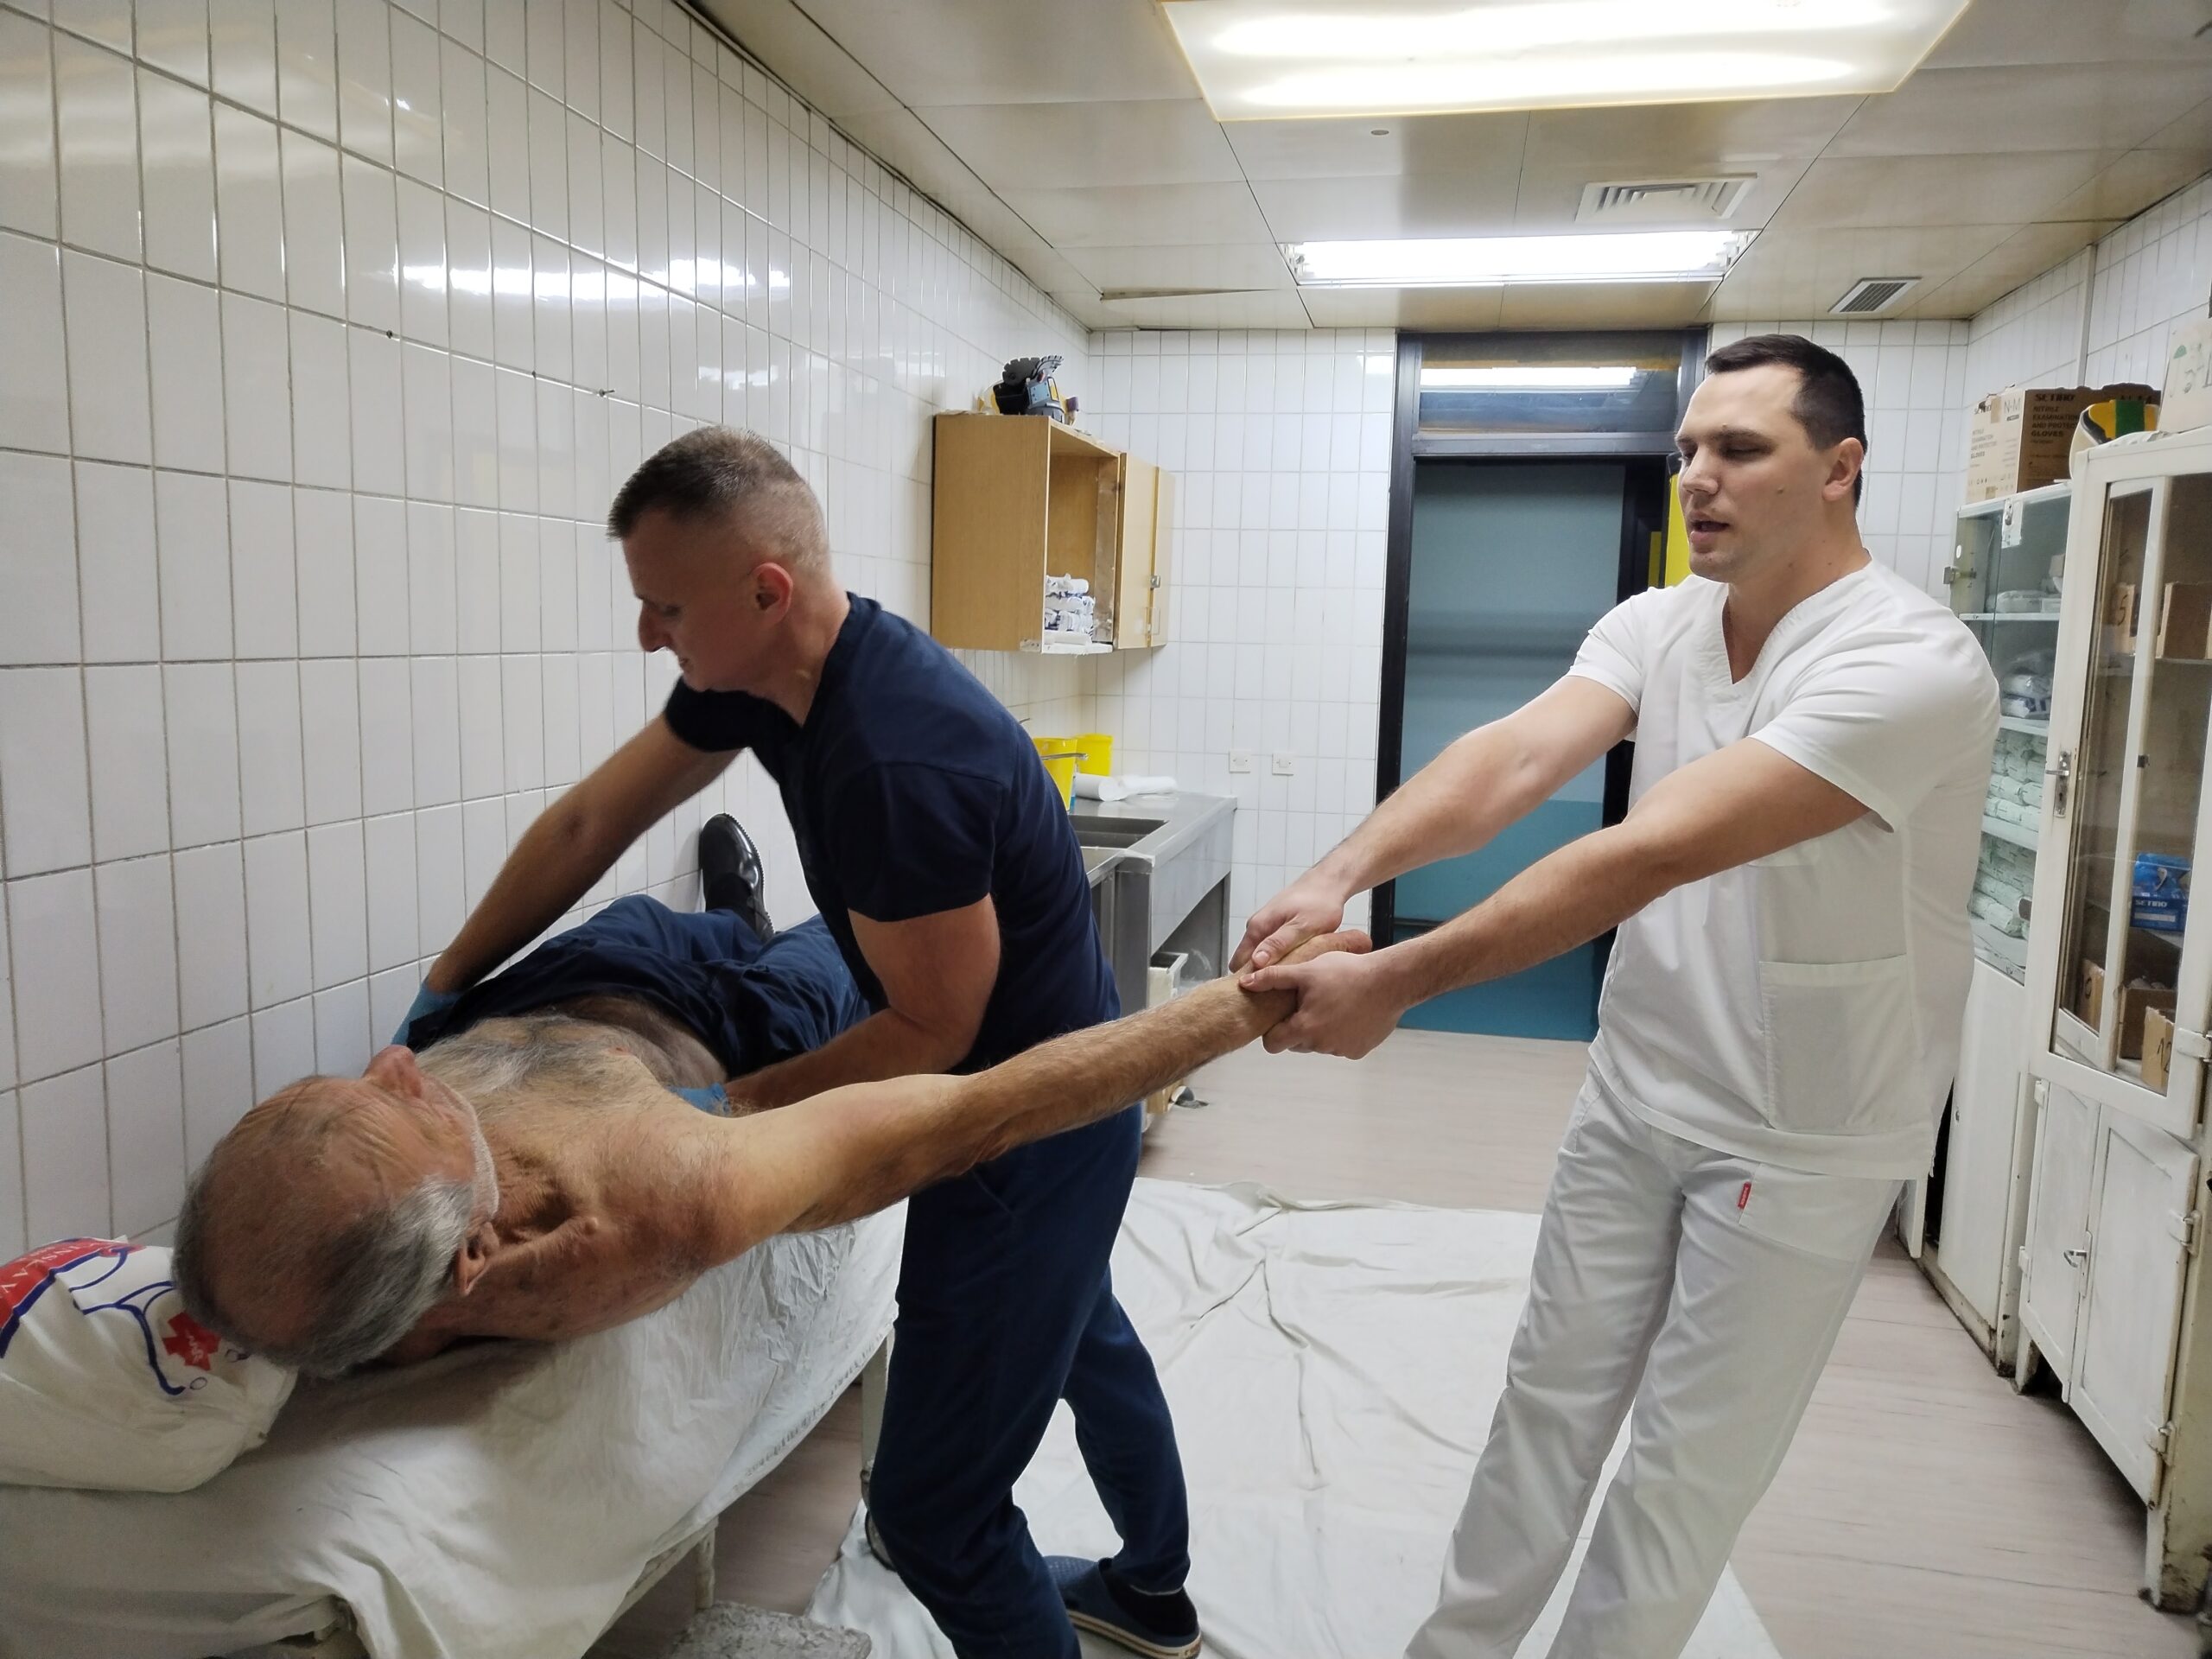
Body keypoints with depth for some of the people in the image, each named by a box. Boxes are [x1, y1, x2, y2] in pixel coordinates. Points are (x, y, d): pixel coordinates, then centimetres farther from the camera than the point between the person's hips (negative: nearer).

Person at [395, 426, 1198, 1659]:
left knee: (932, 1510, 0)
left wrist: (732, 1107, -16)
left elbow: (934, 1030, -24)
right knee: (1081, 1331, 30)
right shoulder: (759, 675, -6)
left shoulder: (898, 760, -34)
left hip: (1035, 1128, -10)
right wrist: (438, 996, 3)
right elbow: (589, 826, 2)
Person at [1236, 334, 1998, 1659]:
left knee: (1688, 1460, 8)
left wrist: (1396, 981, -37)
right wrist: (1338, 877, -36)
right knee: (1554, 1386, 17)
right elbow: (1513, 759, -19)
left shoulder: (1913, 665, -24)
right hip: (1637, 1089, 6)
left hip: (1799, 1137, -5)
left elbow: (1647, 855, -34)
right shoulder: (1657, 626, -3)